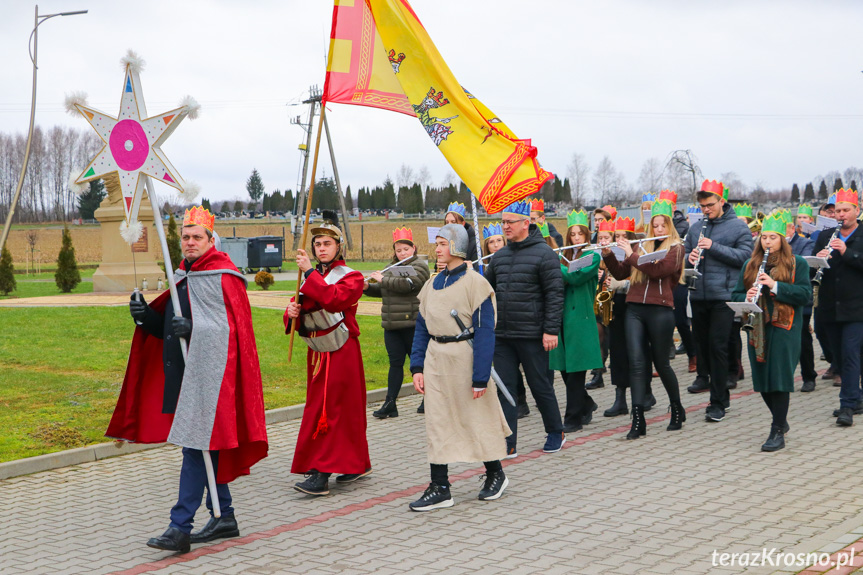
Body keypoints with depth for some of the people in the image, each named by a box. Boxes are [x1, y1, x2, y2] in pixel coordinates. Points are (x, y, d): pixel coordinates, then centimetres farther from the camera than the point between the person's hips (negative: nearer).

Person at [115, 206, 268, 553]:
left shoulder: (224, 277, -9)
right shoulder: (182, 276, 16)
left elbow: (232, 329, -17)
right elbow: (169, 327, 20)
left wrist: (192, 328, -29)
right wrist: (146, 316, 0)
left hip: (209, 374, -9)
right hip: (183, 374, 9)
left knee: (196, 446, -10)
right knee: (205, 447, 13)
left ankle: (180, 528, -10)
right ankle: (224, 517, 23)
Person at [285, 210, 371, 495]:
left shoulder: (351, 277, -6)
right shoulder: (312, 278, 14)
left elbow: (333, 299, -27)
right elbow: (299, 314, 13)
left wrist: (309, 272, -24)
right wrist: (292, 313, -11)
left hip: (341, 353, -7)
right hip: (317, 352, 7)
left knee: (327, 410, -11)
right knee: (345, 408, 12)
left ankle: (321, 473, -12)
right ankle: (358, 463, 24)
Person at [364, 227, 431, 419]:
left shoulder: (419, 266, -7)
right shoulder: (392, 267, 17)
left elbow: (408, 284, -24)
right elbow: (382, 291, 23)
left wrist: (382, 279, -14)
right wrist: (367, 287, 3)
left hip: (412, 324, -6)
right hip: (392, 326, 6)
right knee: (395, 363, 5)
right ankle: (390, 404, 3)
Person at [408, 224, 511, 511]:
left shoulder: (475, 283, -10)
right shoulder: (433, 284, 9)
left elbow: (484, 332, -13)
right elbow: (422, 327, 12)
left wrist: (480, 377, -17)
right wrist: (417, 366, 2)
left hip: (463, 357, -6)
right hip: (436, 359, 6)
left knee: (477, 417, 7)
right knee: (437, 424, 4)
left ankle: (495, 474, 28)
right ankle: (440, 489, 9)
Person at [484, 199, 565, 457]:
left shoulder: (544, 254, -7)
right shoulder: (499, 256, 11)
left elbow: (555, 293, -10)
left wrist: (551, 330, -15)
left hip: (531, 335, -5)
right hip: (501, 335, 5)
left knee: (541, 386, 6)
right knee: (505, 387, 3)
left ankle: (556, 433, 25)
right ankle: (508, 443, 7)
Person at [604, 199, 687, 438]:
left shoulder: (675, 248, 2)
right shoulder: (642, 246, 17)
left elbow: (658, 270, -16)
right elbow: (620, 273, 15)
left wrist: (631, 254, -13)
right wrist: (608, 255, -1)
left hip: (660, 310, -4)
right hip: (635, 309, 4)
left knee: (661, 362, 5)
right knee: (637, 362, -6)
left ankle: (677, 410, 26)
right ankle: (638, 420, -8)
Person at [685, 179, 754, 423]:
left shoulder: (738, 227, -1)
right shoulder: (696, 227, 12)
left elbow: (745, 255, -10)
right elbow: (685, 252, 19)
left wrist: (714, 247, -17)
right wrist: (690, 258, -5)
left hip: (723, 295, -5)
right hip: (698, 295, 5)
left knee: (718, 346, -6)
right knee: (701, 339, 15)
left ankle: (718, 402, 0)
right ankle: (704, 377, 38)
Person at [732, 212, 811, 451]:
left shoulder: (797, 264, 1)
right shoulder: (750, 265, 13)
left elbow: (805, 294, -9)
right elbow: (735, 294, 12)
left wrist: (775, 285, -19)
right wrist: (746, 297, -12)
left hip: (784, 328, -4)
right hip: (757, 329, 5)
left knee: (779, 379, -6)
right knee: (762, 380, 8)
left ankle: (778, 432, 0)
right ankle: (781, 420, 28)